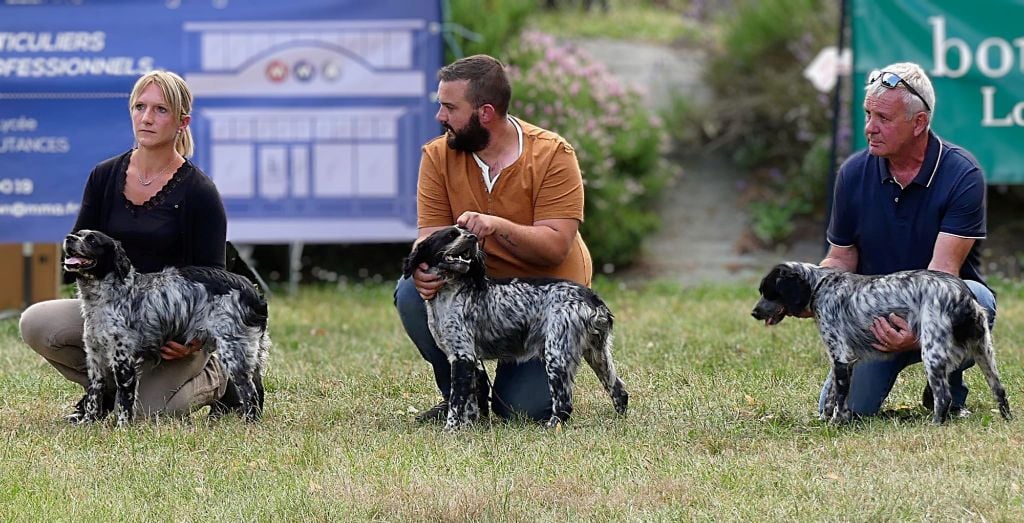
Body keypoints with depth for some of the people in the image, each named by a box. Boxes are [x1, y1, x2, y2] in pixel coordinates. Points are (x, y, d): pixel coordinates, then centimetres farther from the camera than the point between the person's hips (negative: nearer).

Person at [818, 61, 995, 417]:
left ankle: (948, 393, -7)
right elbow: (841, 259, 5)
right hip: (874, 310, 2)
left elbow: (943, 270, -25)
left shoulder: (962, 175, -17)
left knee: (974, 299, -37)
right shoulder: (854, 173, -4)